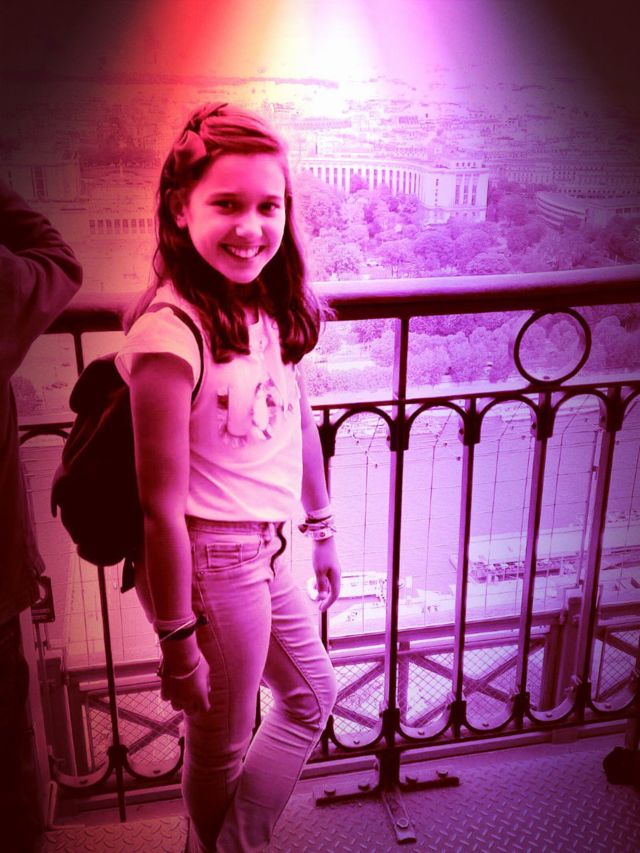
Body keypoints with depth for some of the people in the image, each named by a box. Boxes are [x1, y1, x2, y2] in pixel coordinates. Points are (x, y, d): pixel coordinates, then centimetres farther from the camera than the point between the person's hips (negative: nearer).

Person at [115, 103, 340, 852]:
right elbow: (161, 505, -22)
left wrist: (321, 529, 18)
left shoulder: (270, 306, -1)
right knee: (222, 750, 15)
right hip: (210, 562, -8)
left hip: (265, 553, 8)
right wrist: (177, 641, -16)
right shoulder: (171, 332, -25)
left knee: (312, 696, 26)